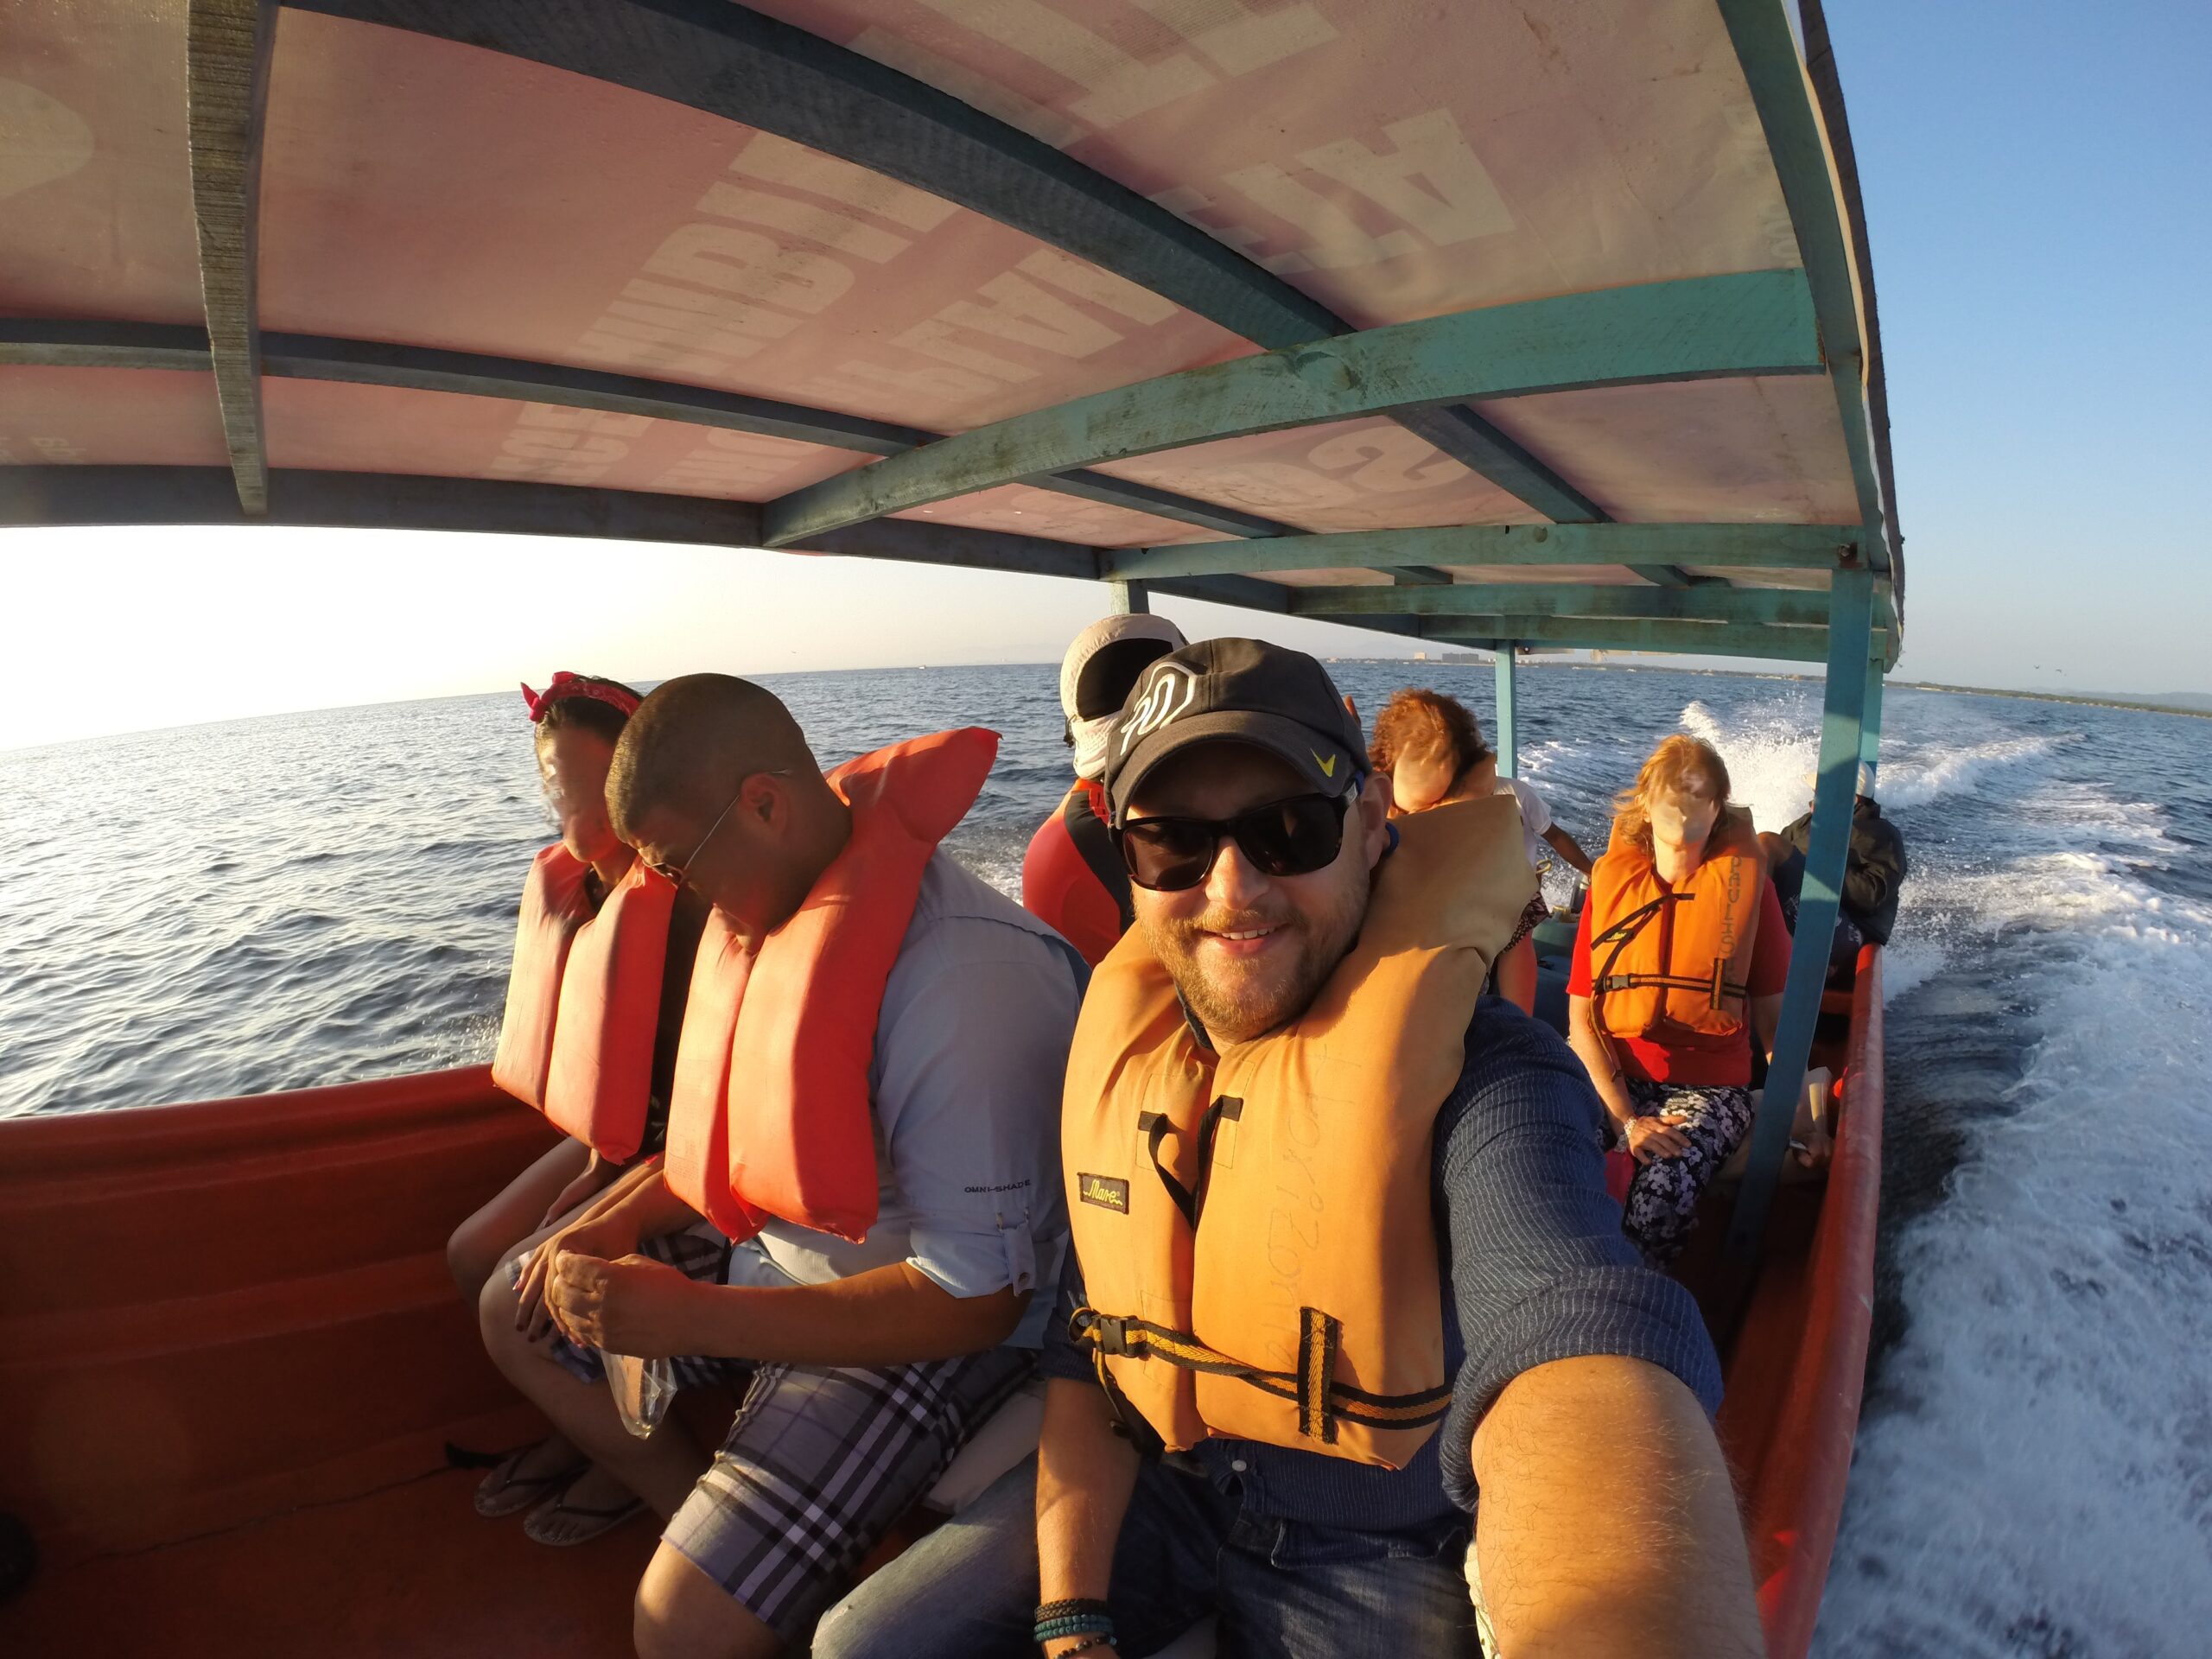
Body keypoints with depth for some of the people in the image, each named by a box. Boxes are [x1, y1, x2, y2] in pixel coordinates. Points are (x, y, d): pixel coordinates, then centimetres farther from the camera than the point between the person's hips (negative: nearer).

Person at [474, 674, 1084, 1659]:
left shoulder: (960, 976, -33)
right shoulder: (772, 903, -4)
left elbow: (978, 1298, -28)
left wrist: (689, 1318, -24)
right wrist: (619, 1222, -1)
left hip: (923, 1331, -8)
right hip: (768, 1252, 9)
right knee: (517, 1310, 15)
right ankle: (696, 1500, 19)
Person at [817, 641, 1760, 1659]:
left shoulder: (1479, 1078, -26)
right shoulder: (1125, 1047, -7)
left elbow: (1574, 1350, -46)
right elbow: (1086, 1336, 1)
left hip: (1377, 1553, -4)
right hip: (1153, 1486, 5)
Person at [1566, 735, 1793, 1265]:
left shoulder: (1746, 883, 4)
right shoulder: (1610, 883, 5)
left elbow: (1773, 1008, 7)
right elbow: (1581, 1017, 0)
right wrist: (1625, 1119, -12)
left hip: (1710, 1085, -1)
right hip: (1612, 1076, 1)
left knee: (1659, 1195, -30)